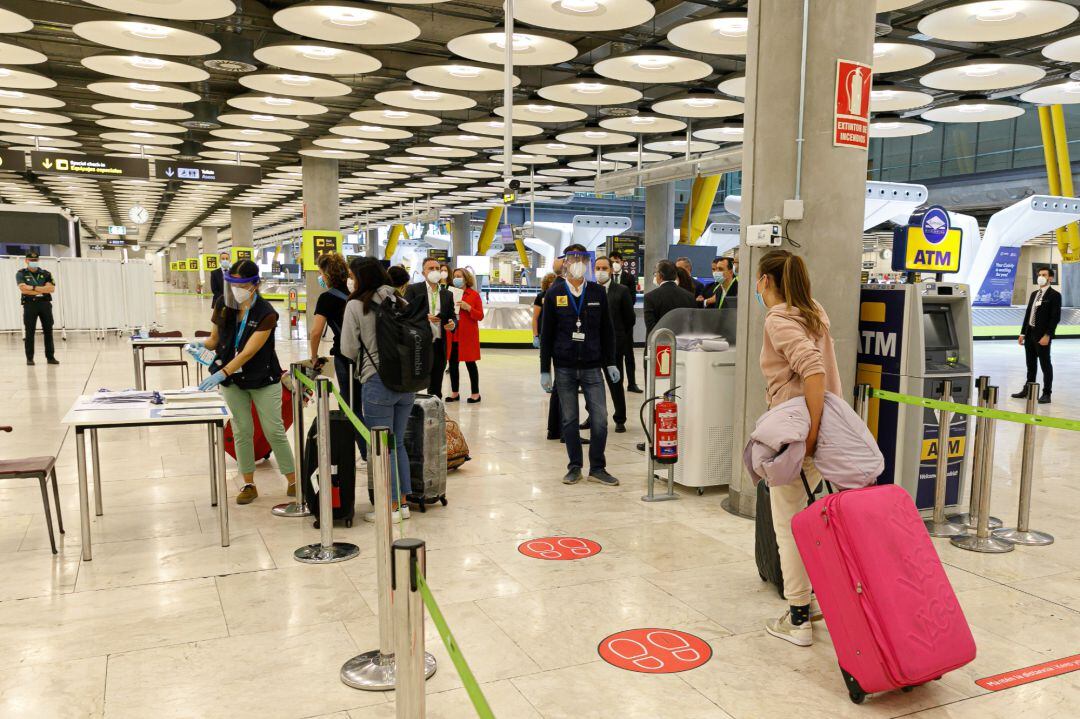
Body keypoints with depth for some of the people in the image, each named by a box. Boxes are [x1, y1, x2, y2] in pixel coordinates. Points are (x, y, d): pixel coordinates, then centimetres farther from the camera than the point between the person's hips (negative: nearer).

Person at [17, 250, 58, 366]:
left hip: (45, 304, 2)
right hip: (29, 305, -2)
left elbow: (51, 288, -5)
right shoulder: (21, 274, 5)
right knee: (29, 332, 0)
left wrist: (33, 288, -10)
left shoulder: (46, 274, 10)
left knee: (48, 331, 3)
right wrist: (42, 290, -9)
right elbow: (23, 289, -11)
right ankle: (29, 358, 5)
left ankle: (50, 357, 8)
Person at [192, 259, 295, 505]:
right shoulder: (223, 305, -6)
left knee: (274, 430, 0)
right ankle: (249, 485, 18)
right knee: (242, 431, 7)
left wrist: (221, 374, -35)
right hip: (233, 381, 4)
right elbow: (215, 339, 5)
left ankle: (293, 481, 11)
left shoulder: (266, 313, -20)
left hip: (263, 379, -4)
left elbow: (248, 352, -26)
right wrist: (201, 345, -17)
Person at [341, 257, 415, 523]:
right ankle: (402, 502, 22)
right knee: (398, 443, 17)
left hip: (377, 381, -6)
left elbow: (349, 349, -6)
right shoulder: (401, 302, 7)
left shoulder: (356, 305, -7)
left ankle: (391, 506, 11)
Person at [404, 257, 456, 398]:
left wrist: (452, 324, -8)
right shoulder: (413, 289, 1)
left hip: (439, 345, 4)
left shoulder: (447, 294, 13)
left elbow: (452, 317, 15)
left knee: (435, 389, 10)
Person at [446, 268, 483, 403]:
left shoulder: (474, 295, -1)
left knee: (470, 363, 0)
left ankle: (475, 393, 8)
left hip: (468, 336, -4)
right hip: (452, 335, 4)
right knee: (452, 363, 7)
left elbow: (480, 316, -4)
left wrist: (468, 307, -17)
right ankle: (454, 393, 17)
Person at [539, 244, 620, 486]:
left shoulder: (598, 292, 5)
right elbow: (546, 334, 3)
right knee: (569, 420, 6)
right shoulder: (554, 294, 2)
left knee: (599, 419, -4)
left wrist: (610, 363, 4)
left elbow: (607, 330, 9)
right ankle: (575, 467, 18)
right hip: (564, 368, 0)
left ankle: (597, 468, 9)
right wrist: (545, 370, 0)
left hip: (592, 367, 0)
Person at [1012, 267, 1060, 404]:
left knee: (1045, 365, 0)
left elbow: (1055, 317, -14)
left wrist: (1047, 335, -19)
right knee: (1031, 364, 14)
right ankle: (1028, 390, 22)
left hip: (1042, 335, -7)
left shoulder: (1054, 295, -8)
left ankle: (1046, 394, 6)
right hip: (1030, 333, 7)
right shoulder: (1034, 294, 15)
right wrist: (1023, 333, 11)